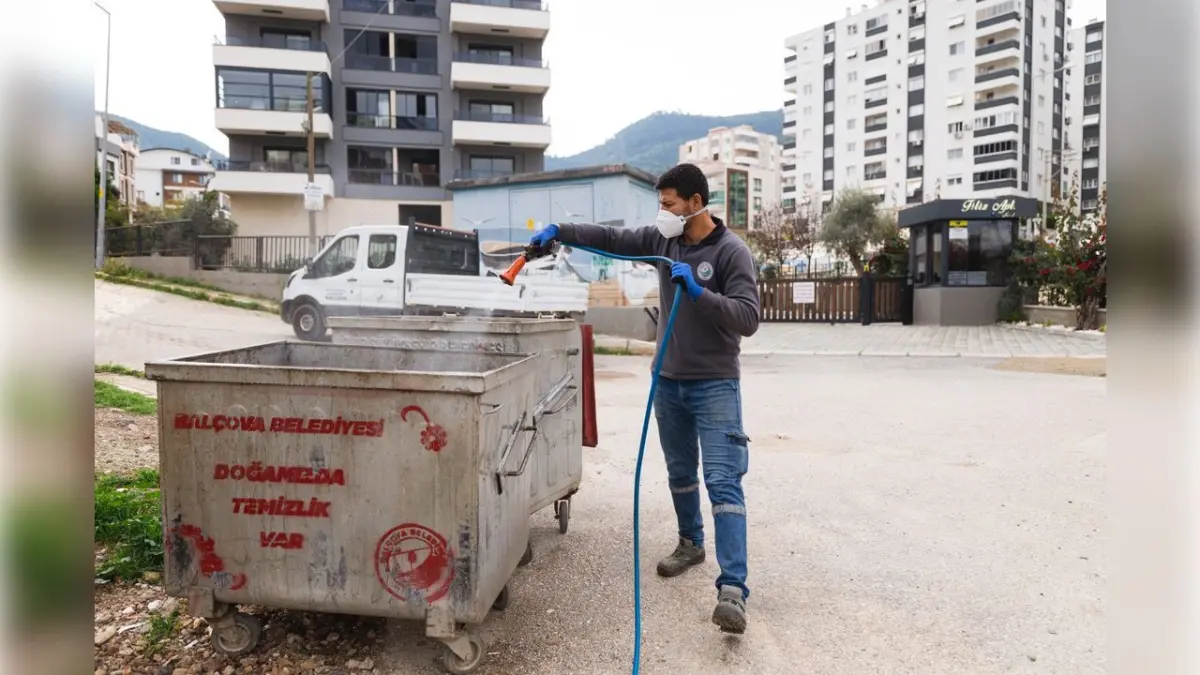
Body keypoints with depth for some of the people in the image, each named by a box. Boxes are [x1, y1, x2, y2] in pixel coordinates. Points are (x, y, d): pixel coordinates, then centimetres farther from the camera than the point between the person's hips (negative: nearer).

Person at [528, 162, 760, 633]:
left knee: (723, 481, -11)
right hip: (668, 381, 6)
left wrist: (697, 292, -30)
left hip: (715, 385, -6)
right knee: (680, 473, 19)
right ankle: (690, 544, 40)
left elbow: (747, 319, -20)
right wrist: (559, 231, 0)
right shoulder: (663, 239, 4)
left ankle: (732, 590, -11)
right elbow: (611, 238, 10)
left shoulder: (731, 252, -13)